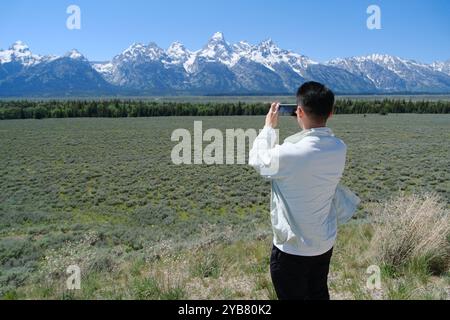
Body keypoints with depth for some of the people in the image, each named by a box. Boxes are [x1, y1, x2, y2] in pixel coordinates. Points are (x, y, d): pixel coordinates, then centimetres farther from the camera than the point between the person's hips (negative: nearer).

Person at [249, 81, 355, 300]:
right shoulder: (339, 149, -10)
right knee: (319, 294, 26)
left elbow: (256, 160, -8)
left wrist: (269, 127, 4)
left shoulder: (289, 153, -29)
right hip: (325, 243, 6)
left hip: (292, 249, -6)